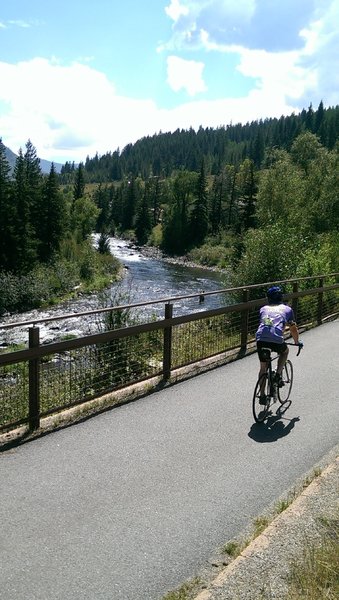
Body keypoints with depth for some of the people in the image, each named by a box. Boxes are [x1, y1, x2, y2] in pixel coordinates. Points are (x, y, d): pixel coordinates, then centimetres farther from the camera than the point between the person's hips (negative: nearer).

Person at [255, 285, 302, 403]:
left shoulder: (263, 309, 26)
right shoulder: (287, 309, 20)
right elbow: (293, 329, 28)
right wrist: (297, 342, 44)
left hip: (260, 339, 2)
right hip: (276, 340, -2)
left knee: (263, 367, 20)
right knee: (285, 351, 32)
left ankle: (262, 395, 20)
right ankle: (278, 375, 17)